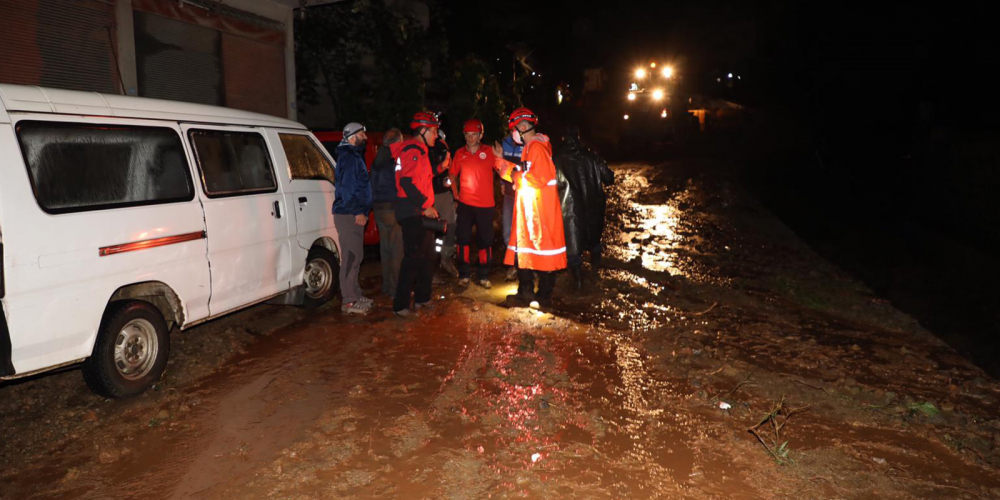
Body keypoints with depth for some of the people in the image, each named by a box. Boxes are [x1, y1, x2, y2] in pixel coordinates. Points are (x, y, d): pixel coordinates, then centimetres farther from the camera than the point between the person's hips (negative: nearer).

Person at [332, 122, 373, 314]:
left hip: (353, 214, 10)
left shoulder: (355, 156, 20)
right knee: (351, 257, -8)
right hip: (349, 215, -10)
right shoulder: (348, 157, -12)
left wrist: (362, 210, 17)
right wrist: (358, 211, -19)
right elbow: (347, 187, -20)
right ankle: (348, 301, -5)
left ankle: (355, 295, 23)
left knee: (355, 256, 15)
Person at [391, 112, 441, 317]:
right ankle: (400, 305, -5)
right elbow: (407, 182, -23)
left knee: (427, 256, 15)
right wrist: (425, 206, -21)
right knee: (413, 258, -10)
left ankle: (422, 298, 26)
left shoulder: (420, 151, 20)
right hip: (413, 213, -11)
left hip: (421, 212, 11)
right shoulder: (413, 151, -13)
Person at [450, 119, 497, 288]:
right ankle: (463, 275, 15)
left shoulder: (489, 152, -3)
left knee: (485, 241, 5)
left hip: (485, 204, -1)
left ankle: (483, 276, 16)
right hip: (465, 204, 1)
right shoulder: (460, 153, 4)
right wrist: (455, 193, 8)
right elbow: (453, 174, 16)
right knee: (463, 239, 4)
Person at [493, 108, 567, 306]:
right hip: (528, 209, 10)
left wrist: (517, 176, -12)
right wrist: (501, 159, 21)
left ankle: (544, 296, 9)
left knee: (542, 248, -1)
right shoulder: (529, 148, 17)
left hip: (540, 210, -10)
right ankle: (525, 292, 24)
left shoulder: (538, 147, -16)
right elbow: (521, 174, 21)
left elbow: (540, 178, -26)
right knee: (524, 249, 14)